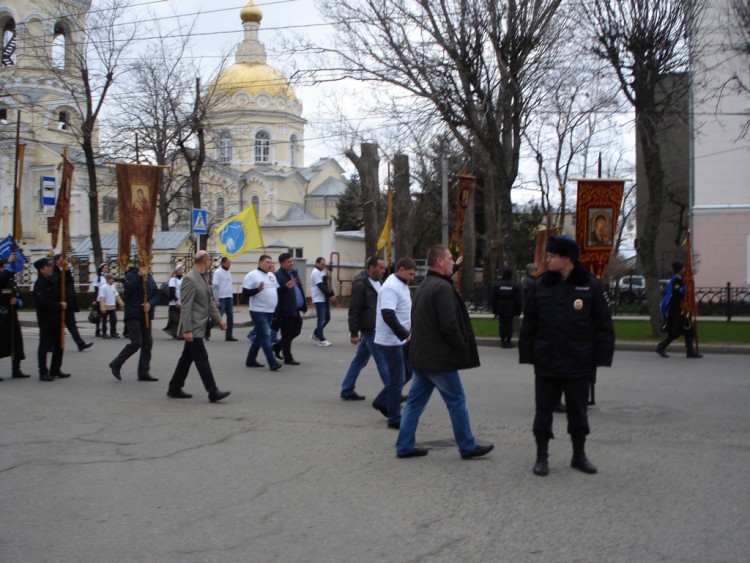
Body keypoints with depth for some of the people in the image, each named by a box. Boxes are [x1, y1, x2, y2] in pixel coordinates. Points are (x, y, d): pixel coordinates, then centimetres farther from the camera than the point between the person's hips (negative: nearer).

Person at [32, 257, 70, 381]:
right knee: (44, 346, -1)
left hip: (56, 319, 8)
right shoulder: (39, 284, -14)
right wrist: (59, 305, -18)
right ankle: (43, 373, 6)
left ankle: (55, 370, 21)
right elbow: (43, 302, -24)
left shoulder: (52, 281, 12)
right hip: (46, 320, -8)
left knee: (59, 345, 12)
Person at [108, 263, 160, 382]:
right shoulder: (131, 275, -6)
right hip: (133, 315, -6)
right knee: (136, 343, -12)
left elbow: (157, 294, 8)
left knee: (147, 344, 6)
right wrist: (139, 275, -22)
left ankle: (144, 373, 15)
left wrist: (150, 303, -11)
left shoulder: (150, 277, 10)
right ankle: (116, 365, 7)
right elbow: (127, 289, -24)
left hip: (146, 315, 6)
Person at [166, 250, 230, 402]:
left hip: (199, 327, 10)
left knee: (187, 358, 14)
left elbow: (209, 302, 19)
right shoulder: (190, 279, -16)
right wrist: (187, 330, -21)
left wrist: (218, 320, 11)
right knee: (202, 359, -8)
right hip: (193, 328, -10)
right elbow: (186, 307, -19)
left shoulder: (202, 278, 14)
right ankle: (213, 392, -8)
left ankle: (174, 389, 23)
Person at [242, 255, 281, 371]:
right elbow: (245, 293, -14)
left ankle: (251, 360, 23)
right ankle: (272, 362, -12)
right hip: (258, 311, -8)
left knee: (260, 336, 13)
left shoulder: (272, 275, 14)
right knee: (265, 336, -11)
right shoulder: (252, 275, -9)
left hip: (270, 311, 8)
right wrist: (258, 289, -29)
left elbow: (278, 291, 22)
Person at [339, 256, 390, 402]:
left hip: (376, 329, 9)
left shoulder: (377, 282, 12)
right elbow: (354, 310, -16)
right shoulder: (361, 284, -15)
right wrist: (354, 333, -17)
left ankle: (347, 391, 22)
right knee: (383, 361, -6)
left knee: (360, 359, 14)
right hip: (370, 329, -9)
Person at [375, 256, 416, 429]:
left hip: (400, 339, 10)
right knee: (397, 379, -2)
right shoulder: (391, 287, -20)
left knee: (407, 373, 17)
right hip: (391, 341, -10)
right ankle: (394, 419, 9)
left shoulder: (401, 285, 12)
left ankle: (382, 402, 27)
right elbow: (388, 315, -30)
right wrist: (406, 335, -29)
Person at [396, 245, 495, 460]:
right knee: (457, 401, 3)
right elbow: (449, 325, -22)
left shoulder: (423, 287, 14)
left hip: (420, 356, 9)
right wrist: (463, 347, -8)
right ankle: (467, 447, 12)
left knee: (415, 401, 12)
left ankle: (405, 446, 14)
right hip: (440, 358, -9)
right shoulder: (443, 287, -17)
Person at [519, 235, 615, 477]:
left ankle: (579, 455, 28)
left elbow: (604, 325, -2)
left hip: (578, 364, -1)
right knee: (544, 410, 7)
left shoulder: (591, 286, -4)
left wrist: (600, 358, -6)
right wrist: (528, 355, 2)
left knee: (578, 410, 13)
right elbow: (529, 324, 5)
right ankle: (541, 457, 18)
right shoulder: (541, 286, 1)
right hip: (546, 363, 1)